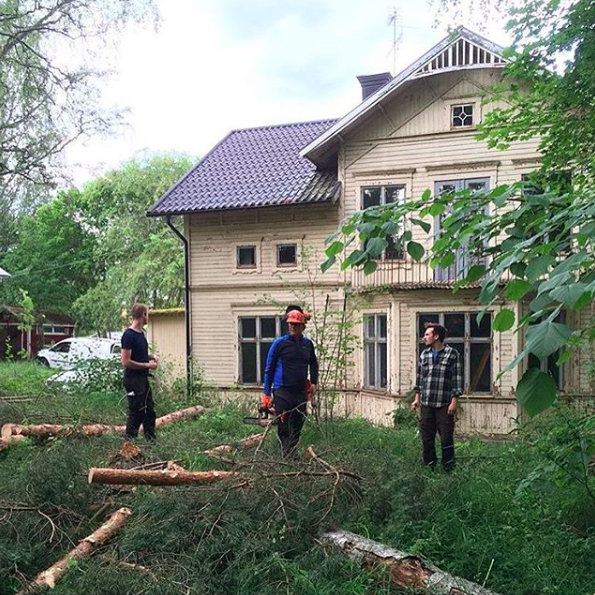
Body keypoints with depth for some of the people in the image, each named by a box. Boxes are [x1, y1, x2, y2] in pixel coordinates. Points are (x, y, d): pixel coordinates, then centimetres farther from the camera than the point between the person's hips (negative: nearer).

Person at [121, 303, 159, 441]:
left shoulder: (141, 333, 11)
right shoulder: (129, 335, -17)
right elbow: (126, 362, -21)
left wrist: (151, 356, 6)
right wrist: (147, 365, -16)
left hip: (143, 379, 9)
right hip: (133, 380, -9)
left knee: (150, 412, 14)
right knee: (136, 414, -3)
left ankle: (151, 440, 24)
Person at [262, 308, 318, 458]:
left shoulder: (308, 344, 9)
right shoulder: (279, 343, -4)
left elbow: (314, 364, 27)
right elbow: (269, 369, -1)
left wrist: (314, 382, 14)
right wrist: (267, 393, -2)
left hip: (301, 392, 5)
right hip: (282, 391, -5)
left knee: (297, 427, 11)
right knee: (283, 428, -7)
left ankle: (293, 455, 22)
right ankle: (287, 457, -5)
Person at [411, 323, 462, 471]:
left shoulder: (452, 354, -5)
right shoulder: (424, 354, 11)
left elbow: (457, 379, -7)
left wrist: (454, 401, -11)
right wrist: (417, 397, 13)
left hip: (444, 405, -5)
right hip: (426, 404, 5)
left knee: (446, 438, -1)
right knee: (426, 438, 8)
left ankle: (448, 469, 12)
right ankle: (429, 467, 20)